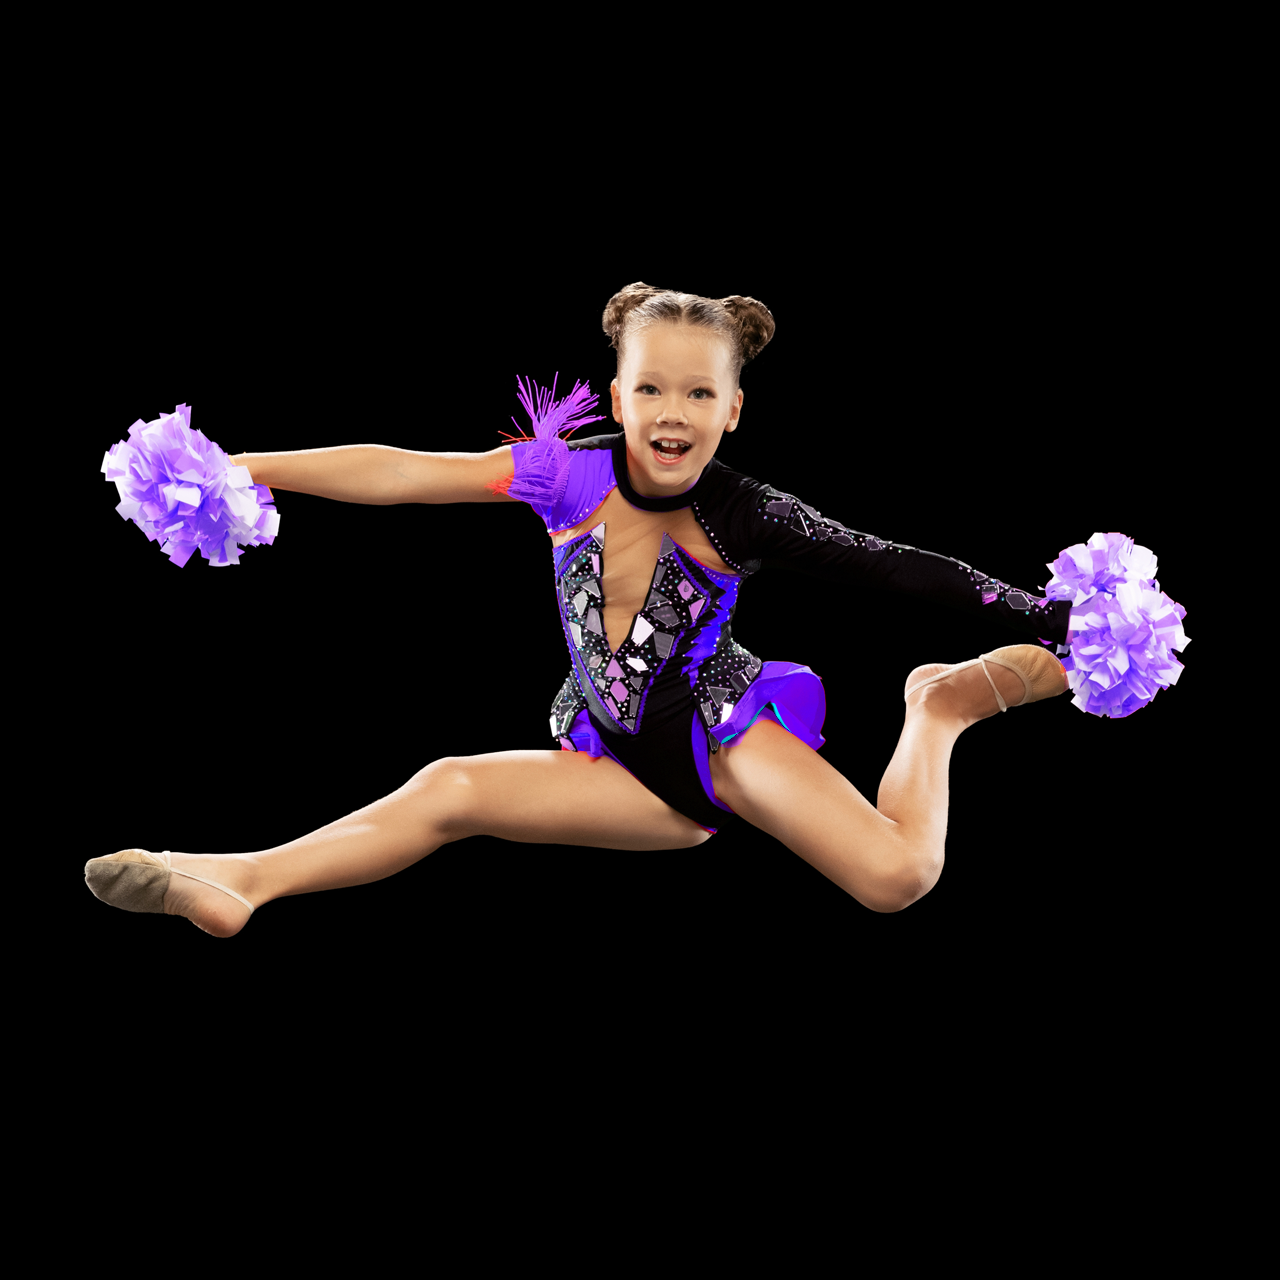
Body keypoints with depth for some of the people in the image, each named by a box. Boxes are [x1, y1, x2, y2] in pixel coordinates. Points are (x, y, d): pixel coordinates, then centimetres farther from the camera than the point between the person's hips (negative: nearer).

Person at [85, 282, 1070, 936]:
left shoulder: (744, 515, -16)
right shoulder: (572, 476, -10)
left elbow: (896, 568, -15)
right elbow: (399, 474, -12)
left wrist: (1049, 622, -20)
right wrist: (244, 469, -14)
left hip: (719, 732, -3)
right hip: (627, 768, 3)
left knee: (901, 875, -24)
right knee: (451, 788, -15)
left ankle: (940, 706, 4)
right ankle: (240, 881, -10)